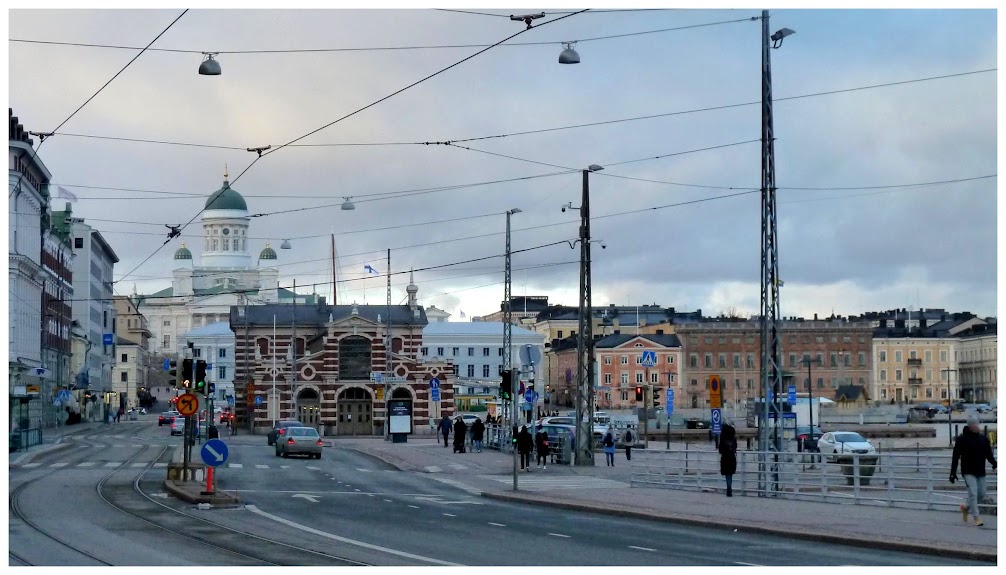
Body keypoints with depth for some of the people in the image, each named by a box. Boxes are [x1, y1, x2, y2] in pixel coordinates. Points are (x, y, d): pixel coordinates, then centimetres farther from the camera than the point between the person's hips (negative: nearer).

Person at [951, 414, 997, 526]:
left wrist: (994, 463, -12)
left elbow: (988, 454, 9)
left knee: (981, 495, 8)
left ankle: (966, 508, 33)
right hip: (968, 472, -5)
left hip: (980, 472, 5)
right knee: (973, 493, -16)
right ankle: (976, 517, -10)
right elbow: (955, 457, -4)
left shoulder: (983, 439, 8)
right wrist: (953, 473, -6)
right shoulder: (961, 439, -5)